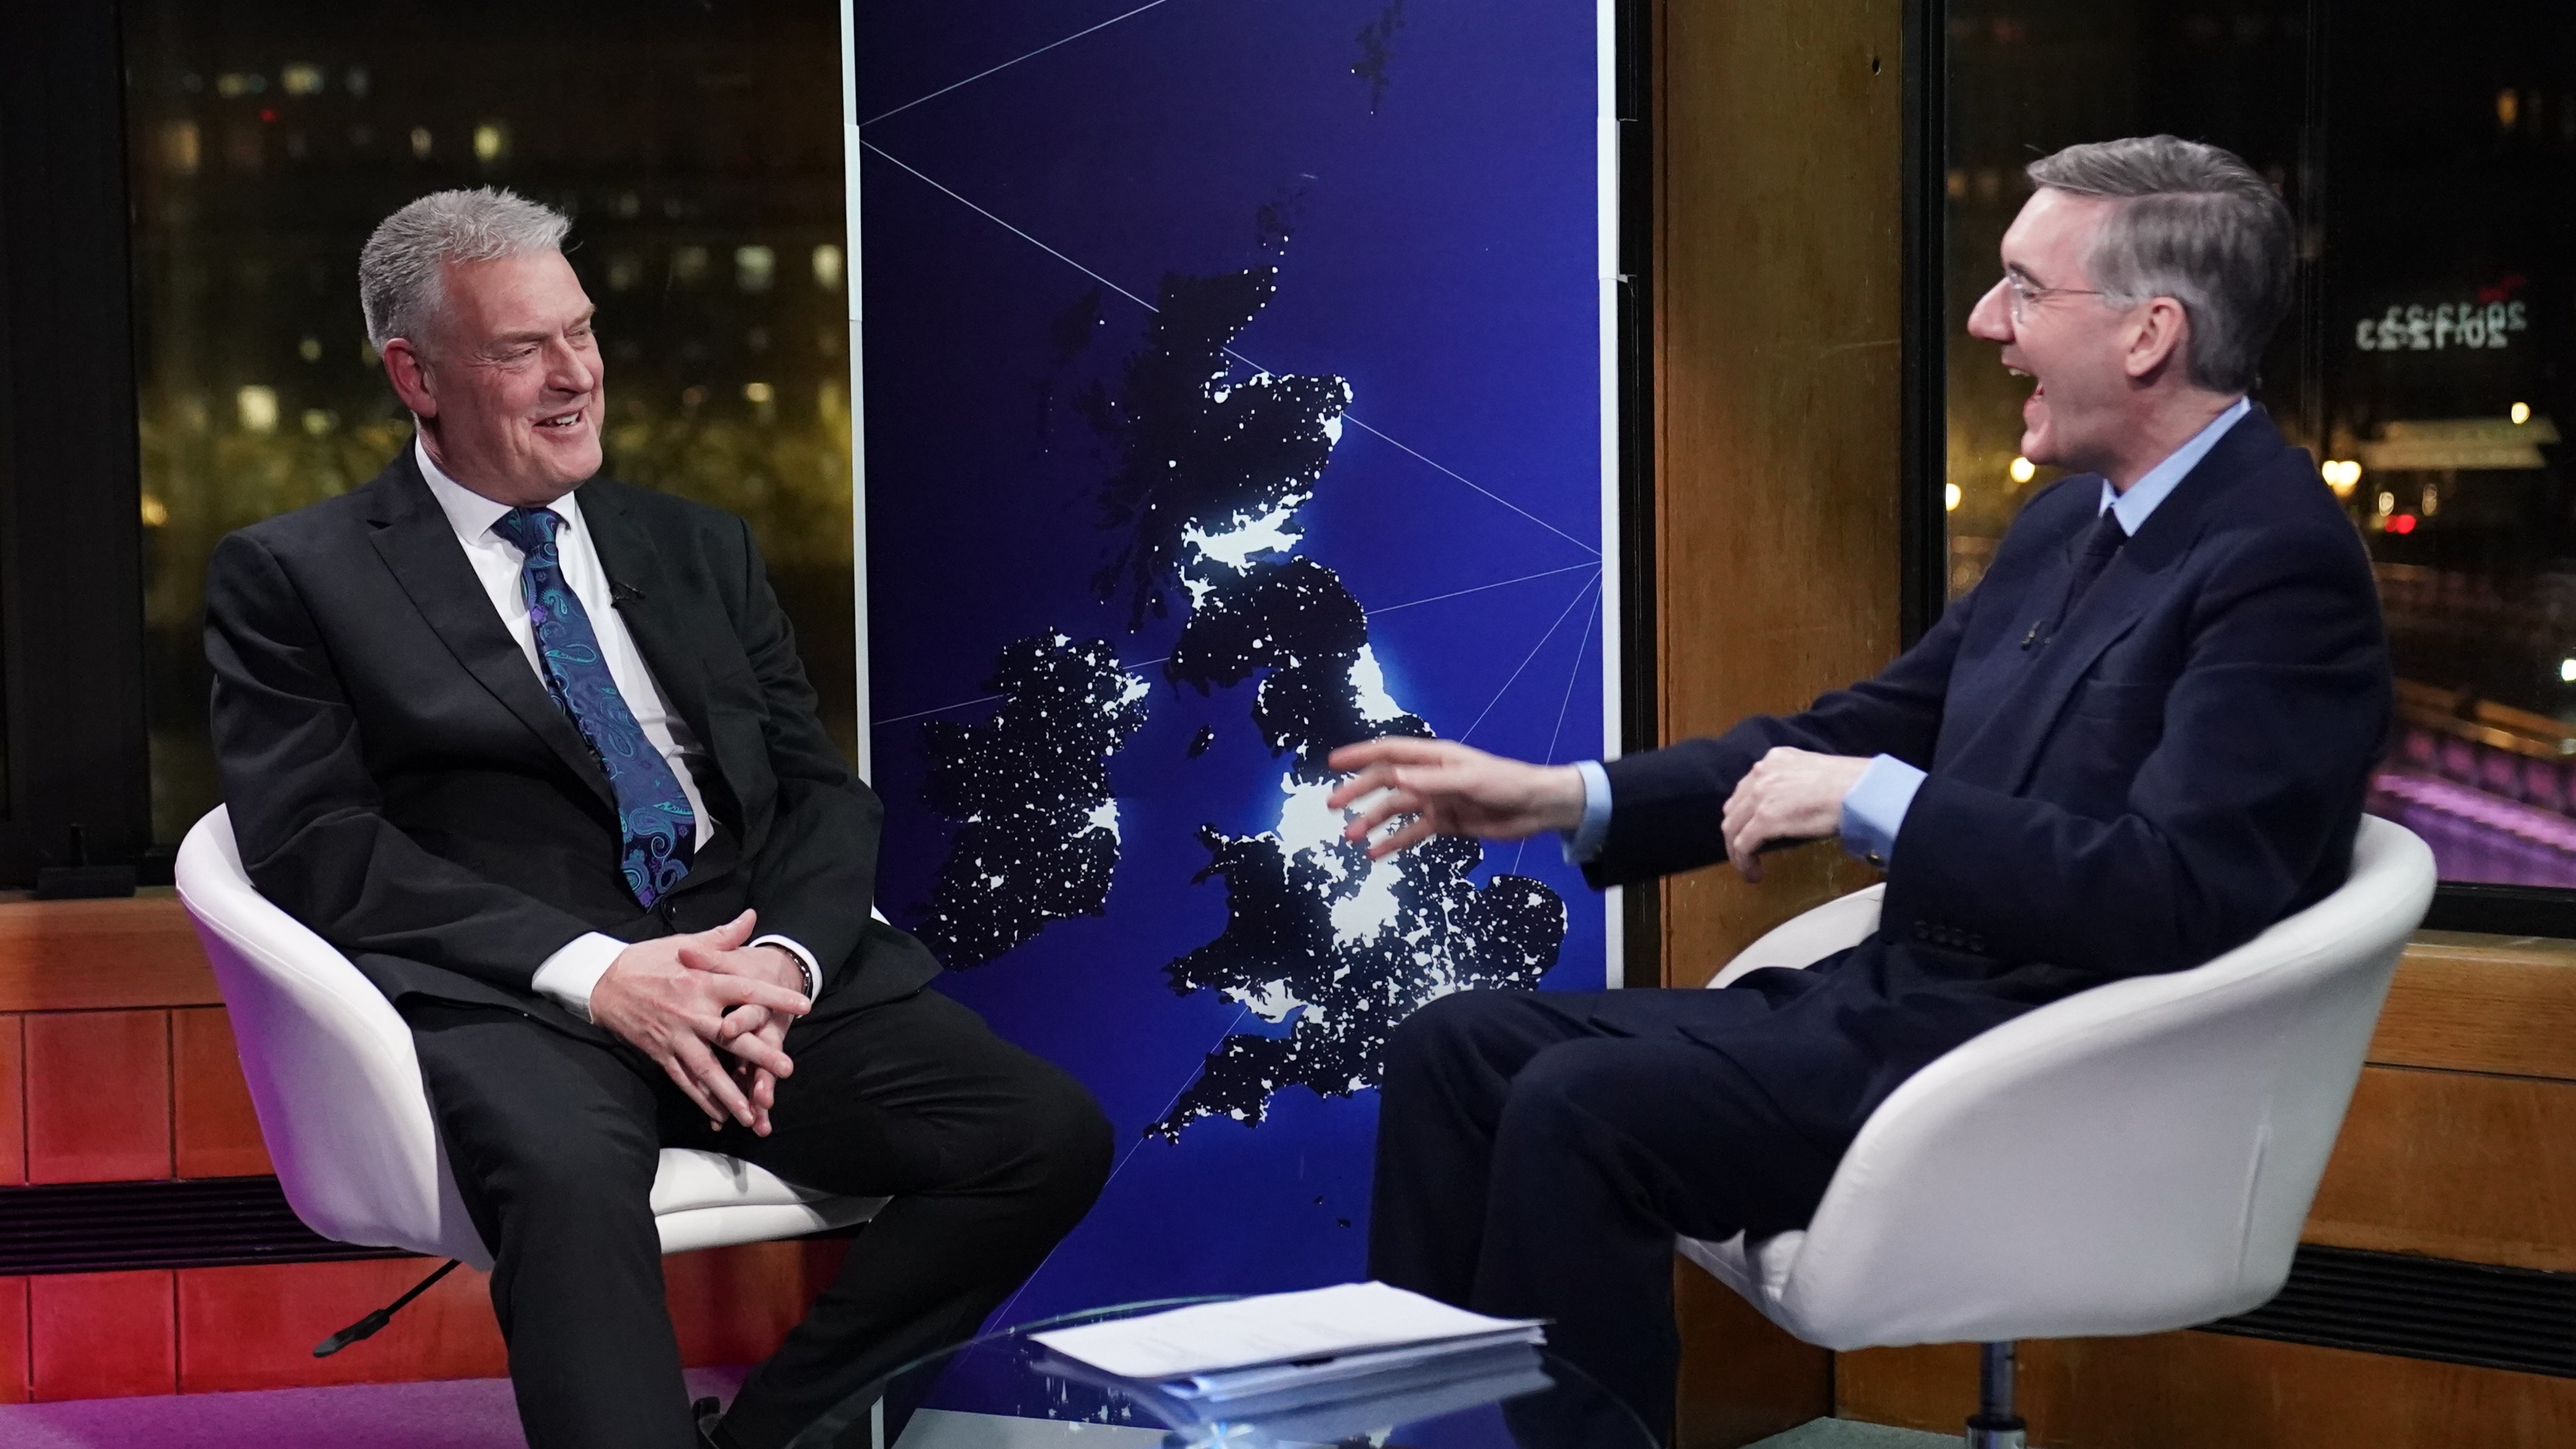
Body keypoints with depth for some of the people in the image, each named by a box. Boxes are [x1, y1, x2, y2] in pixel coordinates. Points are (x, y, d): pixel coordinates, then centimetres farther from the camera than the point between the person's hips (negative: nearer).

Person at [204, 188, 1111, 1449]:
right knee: (571, 1173, -40)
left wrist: (784, 960, -7)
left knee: (1052, 1135, -20)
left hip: (755, 959, 5)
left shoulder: (699, 550, 22)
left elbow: (822, 792, 16)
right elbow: (315, 844, -3)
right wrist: (587, 970, -16)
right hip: (510, 996, -5)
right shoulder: (296, 577, 9)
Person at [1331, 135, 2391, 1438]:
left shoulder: (2282, 562, -15)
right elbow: (1865, 729, 17)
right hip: (1904, 994, 10)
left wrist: (1874, 801, -21)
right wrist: (1561, 797, 9)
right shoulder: (2071, 518, 13)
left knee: (1579, 1108, -24)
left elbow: (2183, 893, -26)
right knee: (1457, 1048, 2)